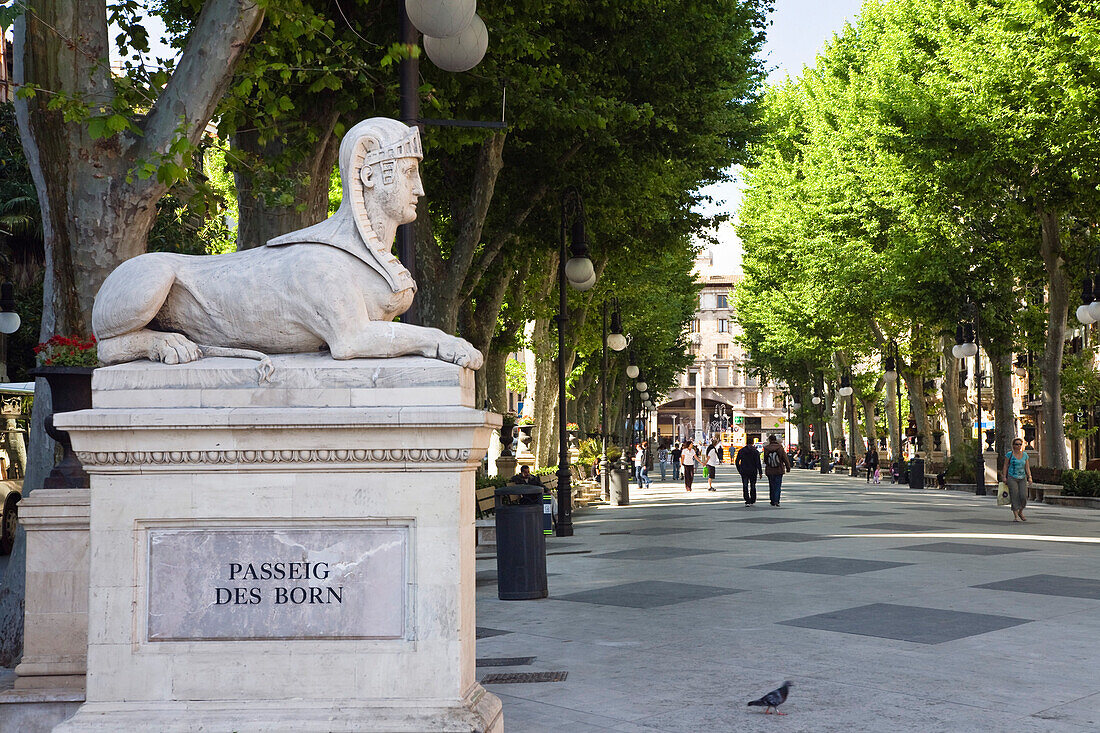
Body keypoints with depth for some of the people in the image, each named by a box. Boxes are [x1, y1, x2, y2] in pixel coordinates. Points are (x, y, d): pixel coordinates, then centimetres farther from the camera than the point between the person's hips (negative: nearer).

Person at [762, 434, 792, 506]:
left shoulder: (766, 449, -6)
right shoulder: (780, 448, -7)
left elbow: (765, 460, 3)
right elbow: (785, 458, -4)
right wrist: (788, 467, 5)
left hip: (769, 470, 1)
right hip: (779, 470, -1)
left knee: (771, 486, 12)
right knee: (778, 486, 3)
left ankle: (773, 501, 15)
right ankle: (776, 501, -12)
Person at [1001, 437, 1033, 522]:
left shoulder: (1025, 455, 9)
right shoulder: (1009, 455, 1)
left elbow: (1027, 467, 9)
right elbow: (1005, 466, 2)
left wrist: (1029, 477, -1)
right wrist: (1004, 477, -5)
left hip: (1022, 479, 3)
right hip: (1012, 478, -3)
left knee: (1024, 496, -8)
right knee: (1015, 496, -8)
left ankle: (1020, 512, 17)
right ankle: (1015, 516, -6)